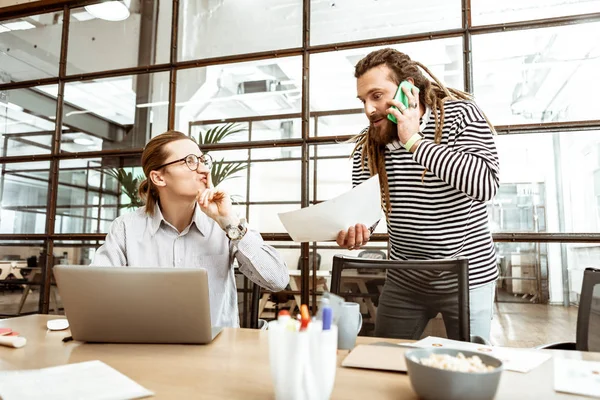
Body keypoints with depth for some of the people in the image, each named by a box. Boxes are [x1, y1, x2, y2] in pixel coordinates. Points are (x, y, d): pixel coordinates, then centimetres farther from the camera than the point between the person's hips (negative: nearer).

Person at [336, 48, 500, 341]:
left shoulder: (460, 114, -14)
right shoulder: (368, 144, -2)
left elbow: (485, 184, -30)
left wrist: (414, 142, -27)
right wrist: (353, 232, -24)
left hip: (467, 278, -3)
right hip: (404, 280, 4)